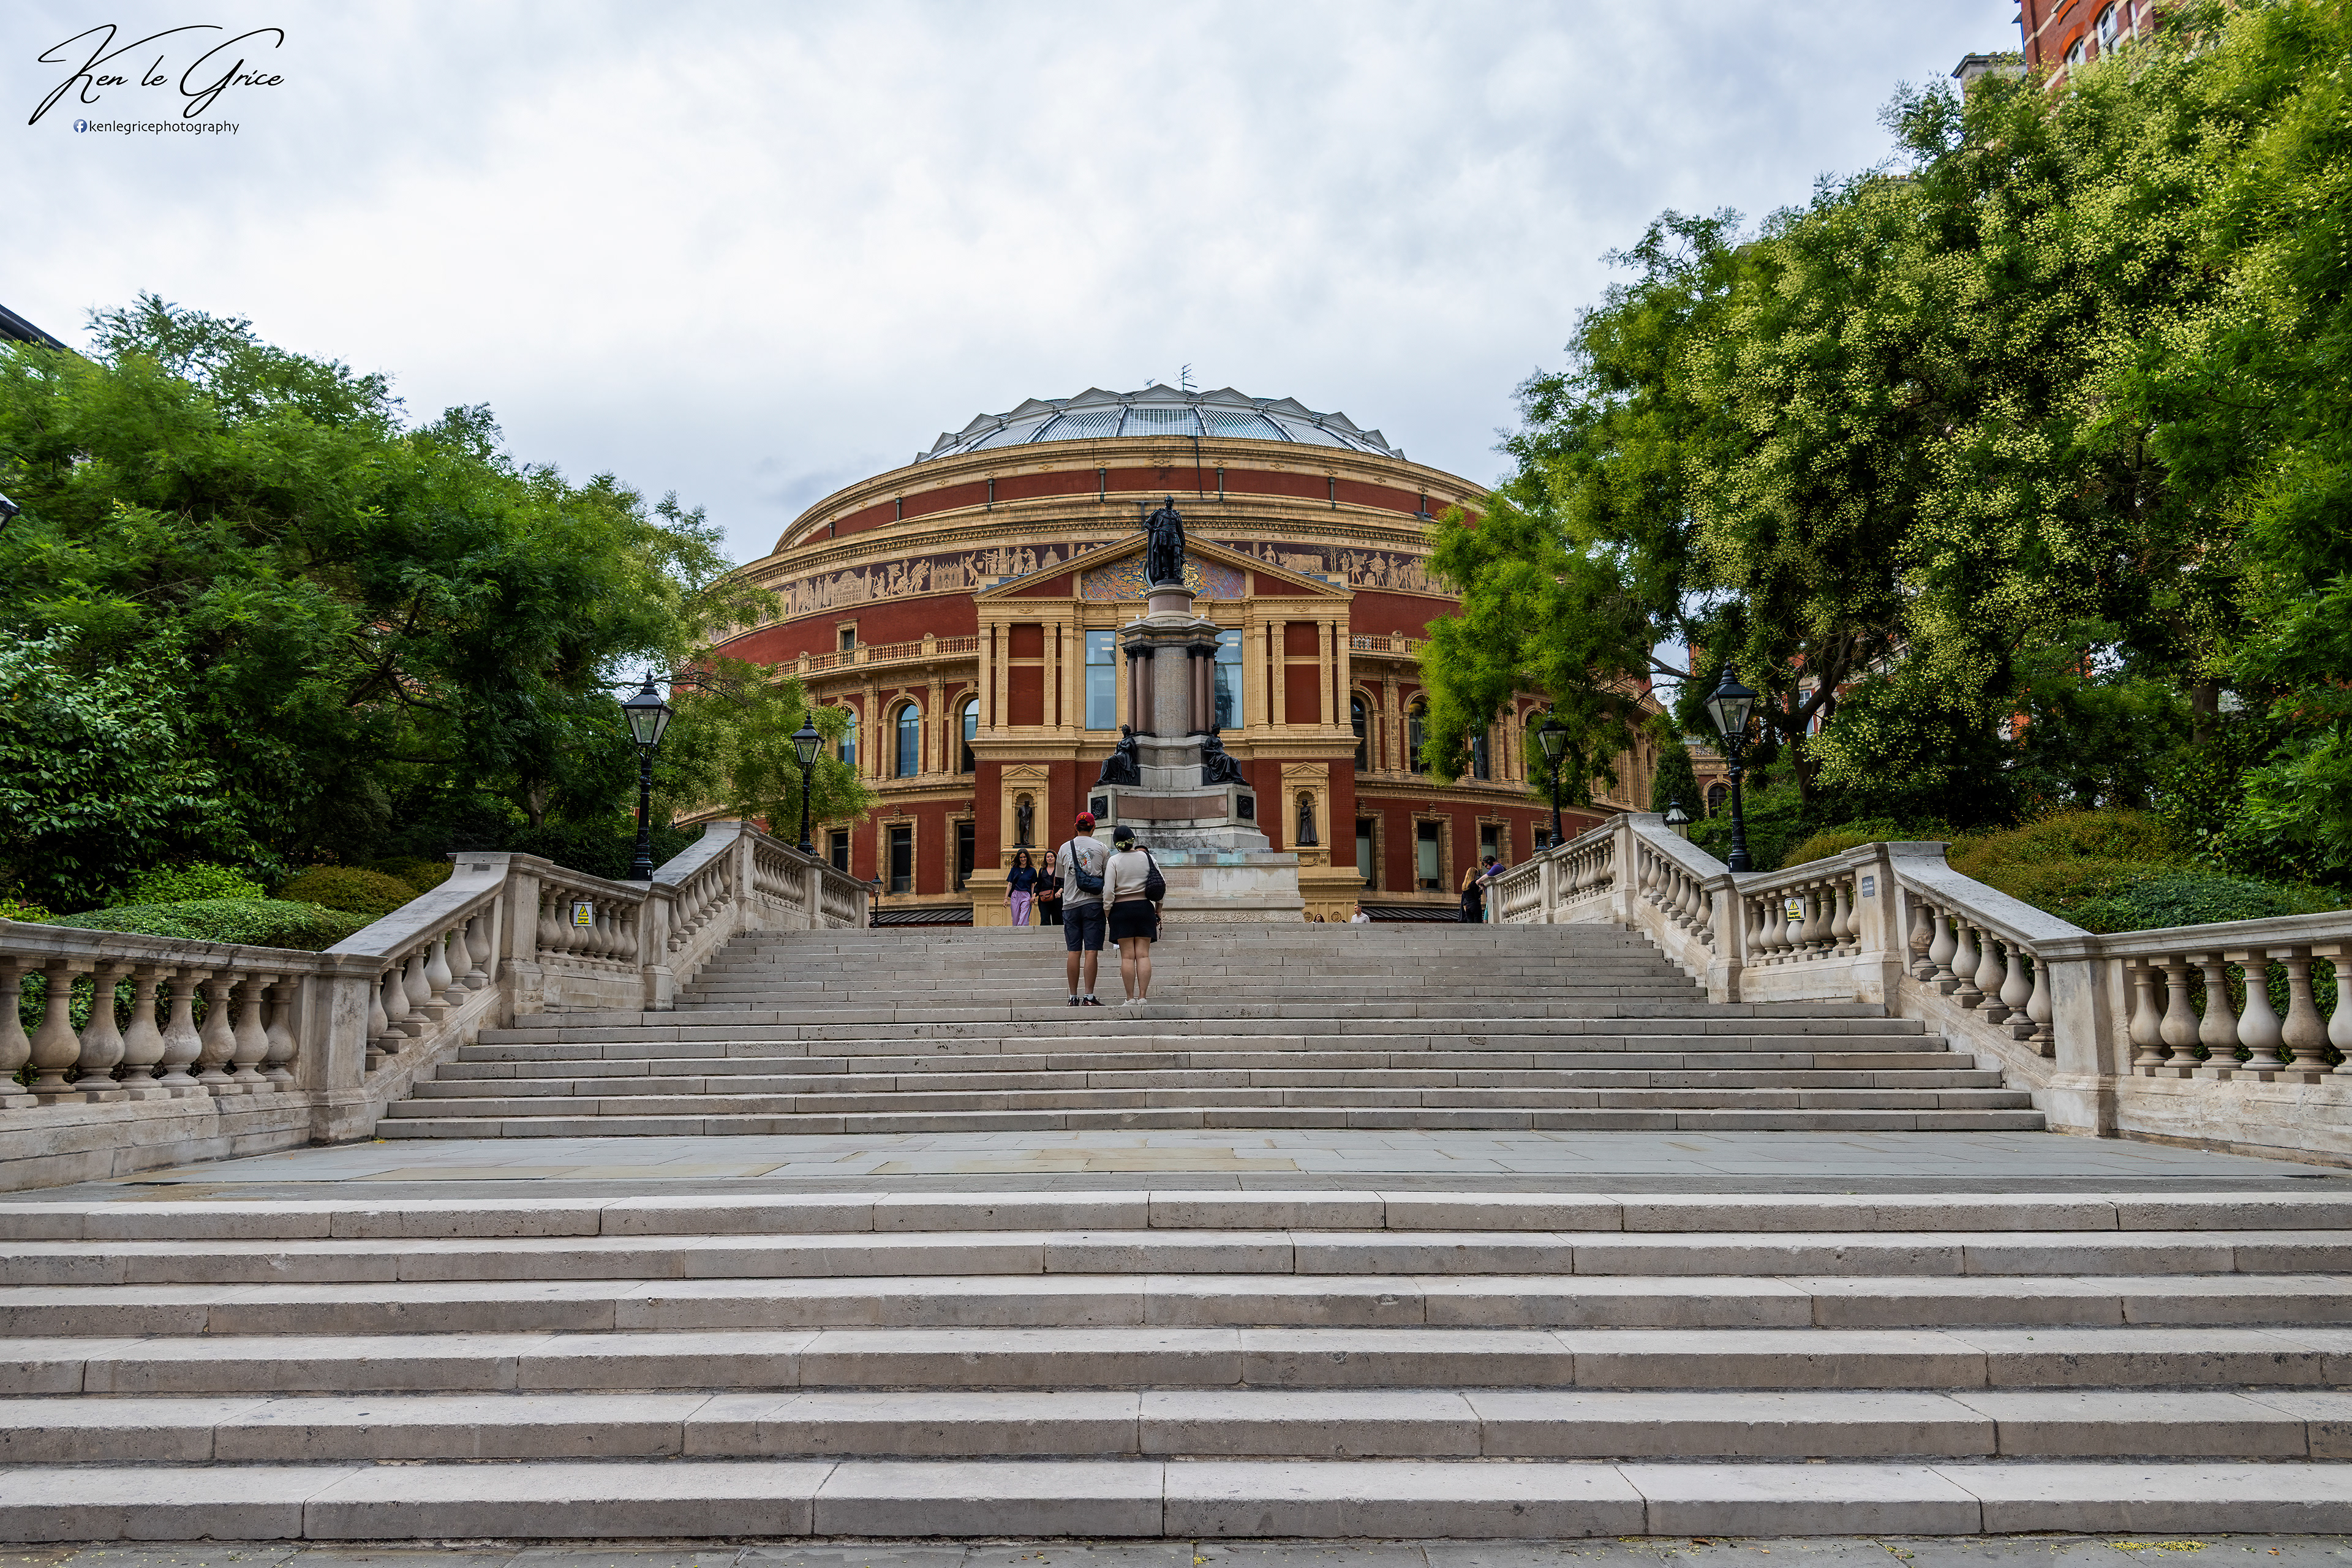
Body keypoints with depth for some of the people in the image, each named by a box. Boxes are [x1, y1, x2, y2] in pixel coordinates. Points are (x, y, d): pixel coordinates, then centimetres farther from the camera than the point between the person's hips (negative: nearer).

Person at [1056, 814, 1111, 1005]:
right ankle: (1088, 996, -9)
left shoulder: (1064, 849, 8)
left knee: (1073, 952, 5)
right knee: (1091, 951, -4)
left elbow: (1060, 878, 15)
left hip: (1070, 904, 2)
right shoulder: (1101, 849, 2)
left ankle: (1073, 997, 7)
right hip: (1093, 903, -2)